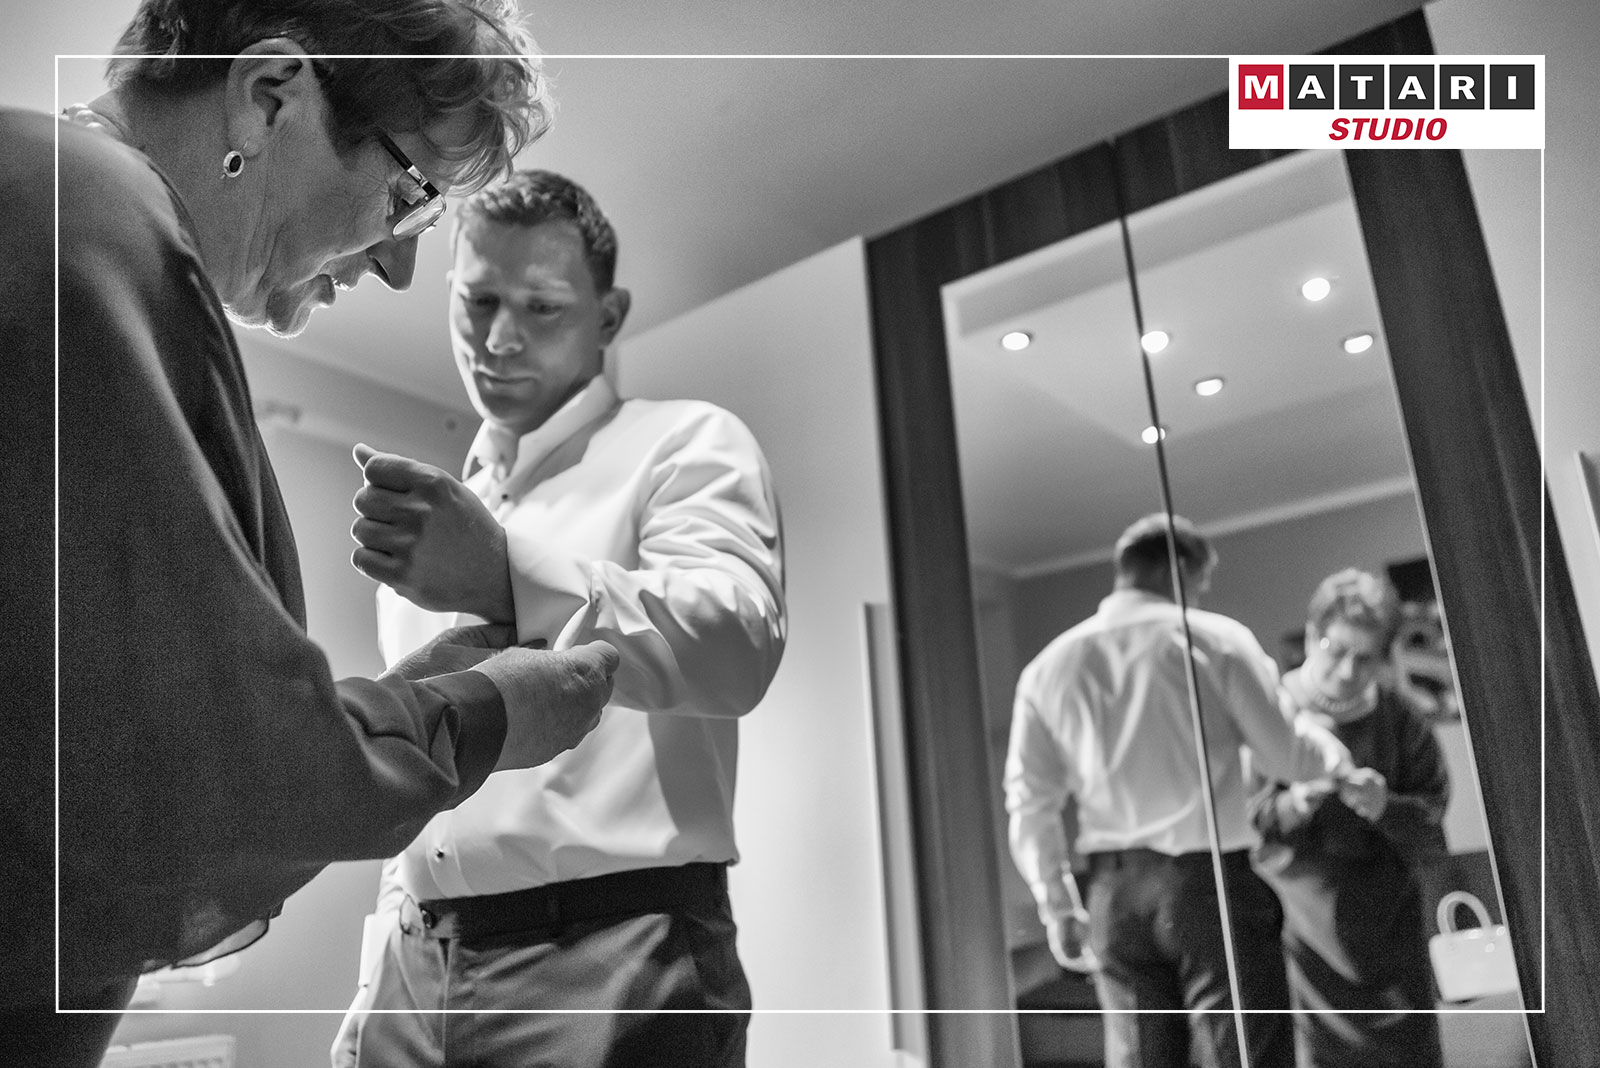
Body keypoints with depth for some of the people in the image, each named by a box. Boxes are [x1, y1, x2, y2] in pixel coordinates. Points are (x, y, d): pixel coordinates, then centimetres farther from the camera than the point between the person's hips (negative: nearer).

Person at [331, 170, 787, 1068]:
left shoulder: (688, 444, -3)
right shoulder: (433, 506, 18)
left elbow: (739, 643, -23)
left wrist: (508, 578, -37)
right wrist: (377, 987, 16)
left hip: (611, 960, -6)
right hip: (417, 965, 6)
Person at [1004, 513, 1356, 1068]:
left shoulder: (1049, 666, 7)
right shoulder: (1216, 639, -1)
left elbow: (1030, 803, 6)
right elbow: (1284, 754, -2)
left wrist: (1057, 905, 14)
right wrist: (1338, 755, 20)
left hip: (1116, 888, 4)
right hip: (1209, 877, -3)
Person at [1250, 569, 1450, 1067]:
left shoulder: (1402, 721, 3)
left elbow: (1436, 833, 3)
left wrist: (1384, 809, -16)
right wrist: (1289, 805, -22)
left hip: (1388, 934, 2)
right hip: (1307, 937, -2)